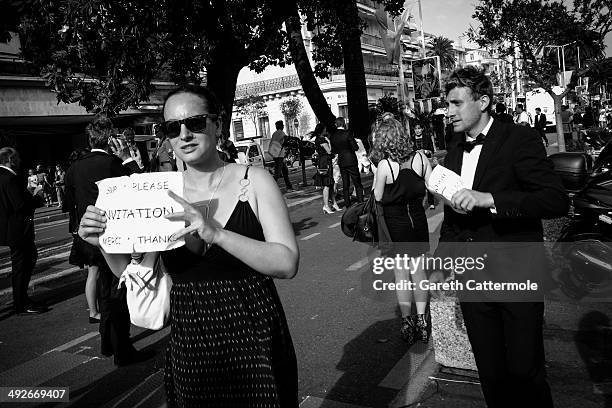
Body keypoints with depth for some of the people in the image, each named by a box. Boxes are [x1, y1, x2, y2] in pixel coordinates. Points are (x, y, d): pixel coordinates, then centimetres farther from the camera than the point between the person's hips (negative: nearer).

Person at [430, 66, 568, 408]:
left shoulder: (520, 140, -9)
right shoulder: (455, 151, 10)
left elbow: (558, 200, -20)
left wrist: (489, 198, -30)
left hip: (516, 278, -5)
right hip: (472, 280, 5)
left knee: (525, 373, 5)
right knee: (491, 374, 14)